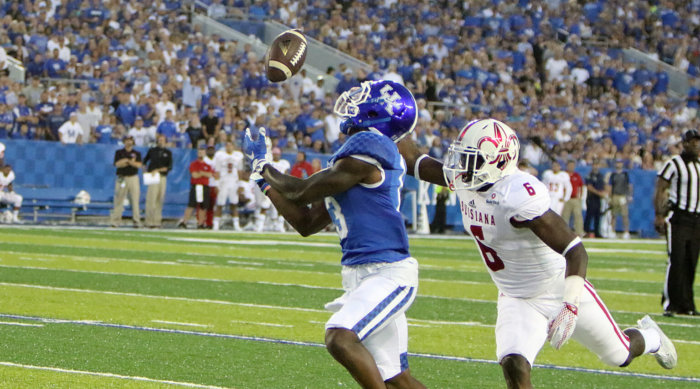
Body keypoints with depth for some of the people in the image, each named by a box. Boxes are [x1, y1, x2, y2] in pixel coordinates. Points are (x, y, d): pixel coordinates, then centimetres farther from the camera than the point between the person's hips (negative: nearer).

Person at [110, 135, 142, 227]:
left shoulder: (137, 153, 11)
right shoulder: (119, 152, 8)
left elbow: (138, 164, -4)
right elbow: (117, 164, -7)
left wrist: (126, 161, -12)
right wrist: (130, 162, -10)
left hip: (133, 178, 1)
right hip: (121, 178, -1)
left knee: (135, 200, -3)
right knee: (118, 200, -4)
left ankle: (137, 221, -2)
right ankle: (115, 221, -2)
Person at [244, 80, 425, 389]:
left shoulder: (368, 146, -13)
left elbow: (302, 192, -9)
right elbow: (306, 223, 20)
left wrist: (262, 164, 6)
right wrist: (264, 179, 20)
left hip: (386, 272, -10)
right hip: (361, 275, 10)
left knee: (340, 338, -27)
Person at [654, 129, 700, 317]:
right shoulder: (673, 164, -5)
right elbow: (660, 191, -8)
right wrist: (659, 215, -17)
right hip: (678, 218, -6)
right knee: (676, 261, -12)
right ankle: (670, 303, -10)